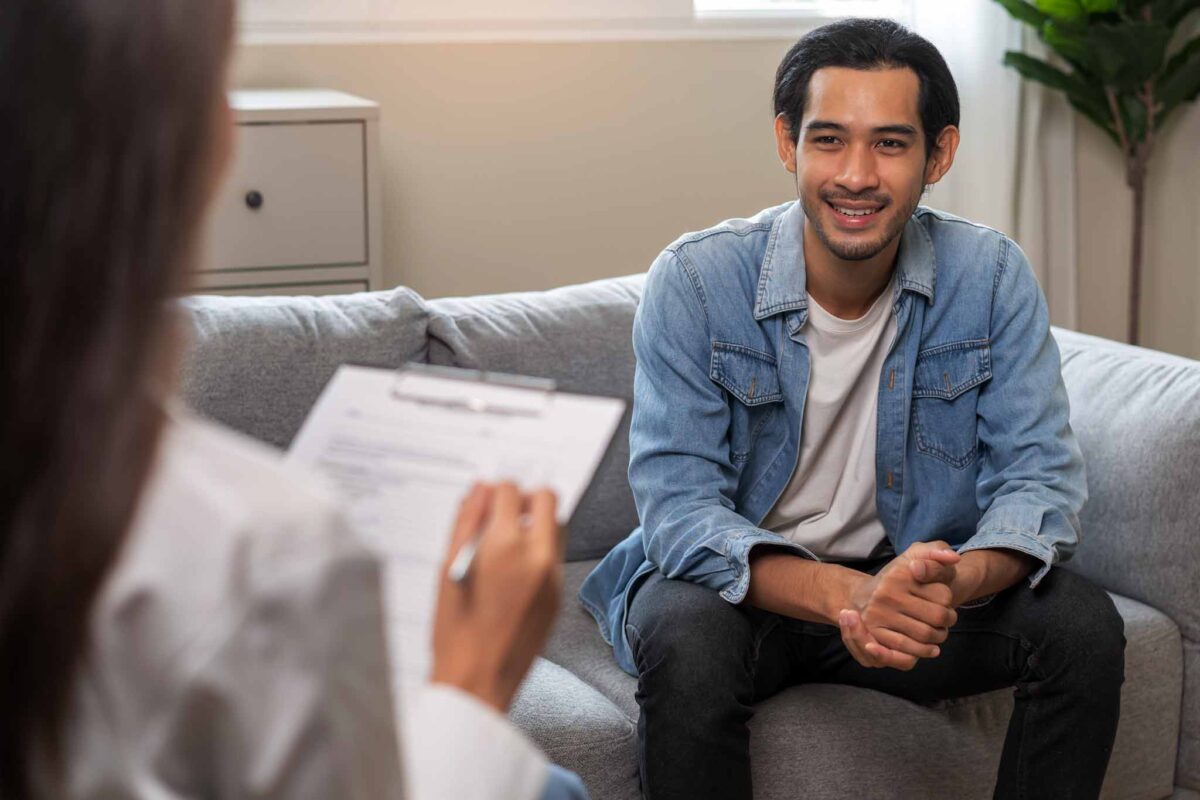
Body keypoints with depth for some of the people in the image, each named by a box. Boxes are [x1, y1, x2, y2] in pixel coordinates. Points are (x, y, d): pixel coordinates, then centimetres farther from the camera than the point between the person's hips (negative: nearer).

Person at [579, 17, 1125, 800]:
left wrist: (955, 580, -36)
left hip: (908, 581, 3)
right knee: (687, 642, -35)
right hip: (741, 581, -2)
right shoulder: (695, 281, -16)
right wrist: (840, 595, -40)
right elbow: (679, 507, -21)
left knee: (1084, 626, -20)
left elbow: (1041, 477, -11)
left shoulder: (992, 277, -9)